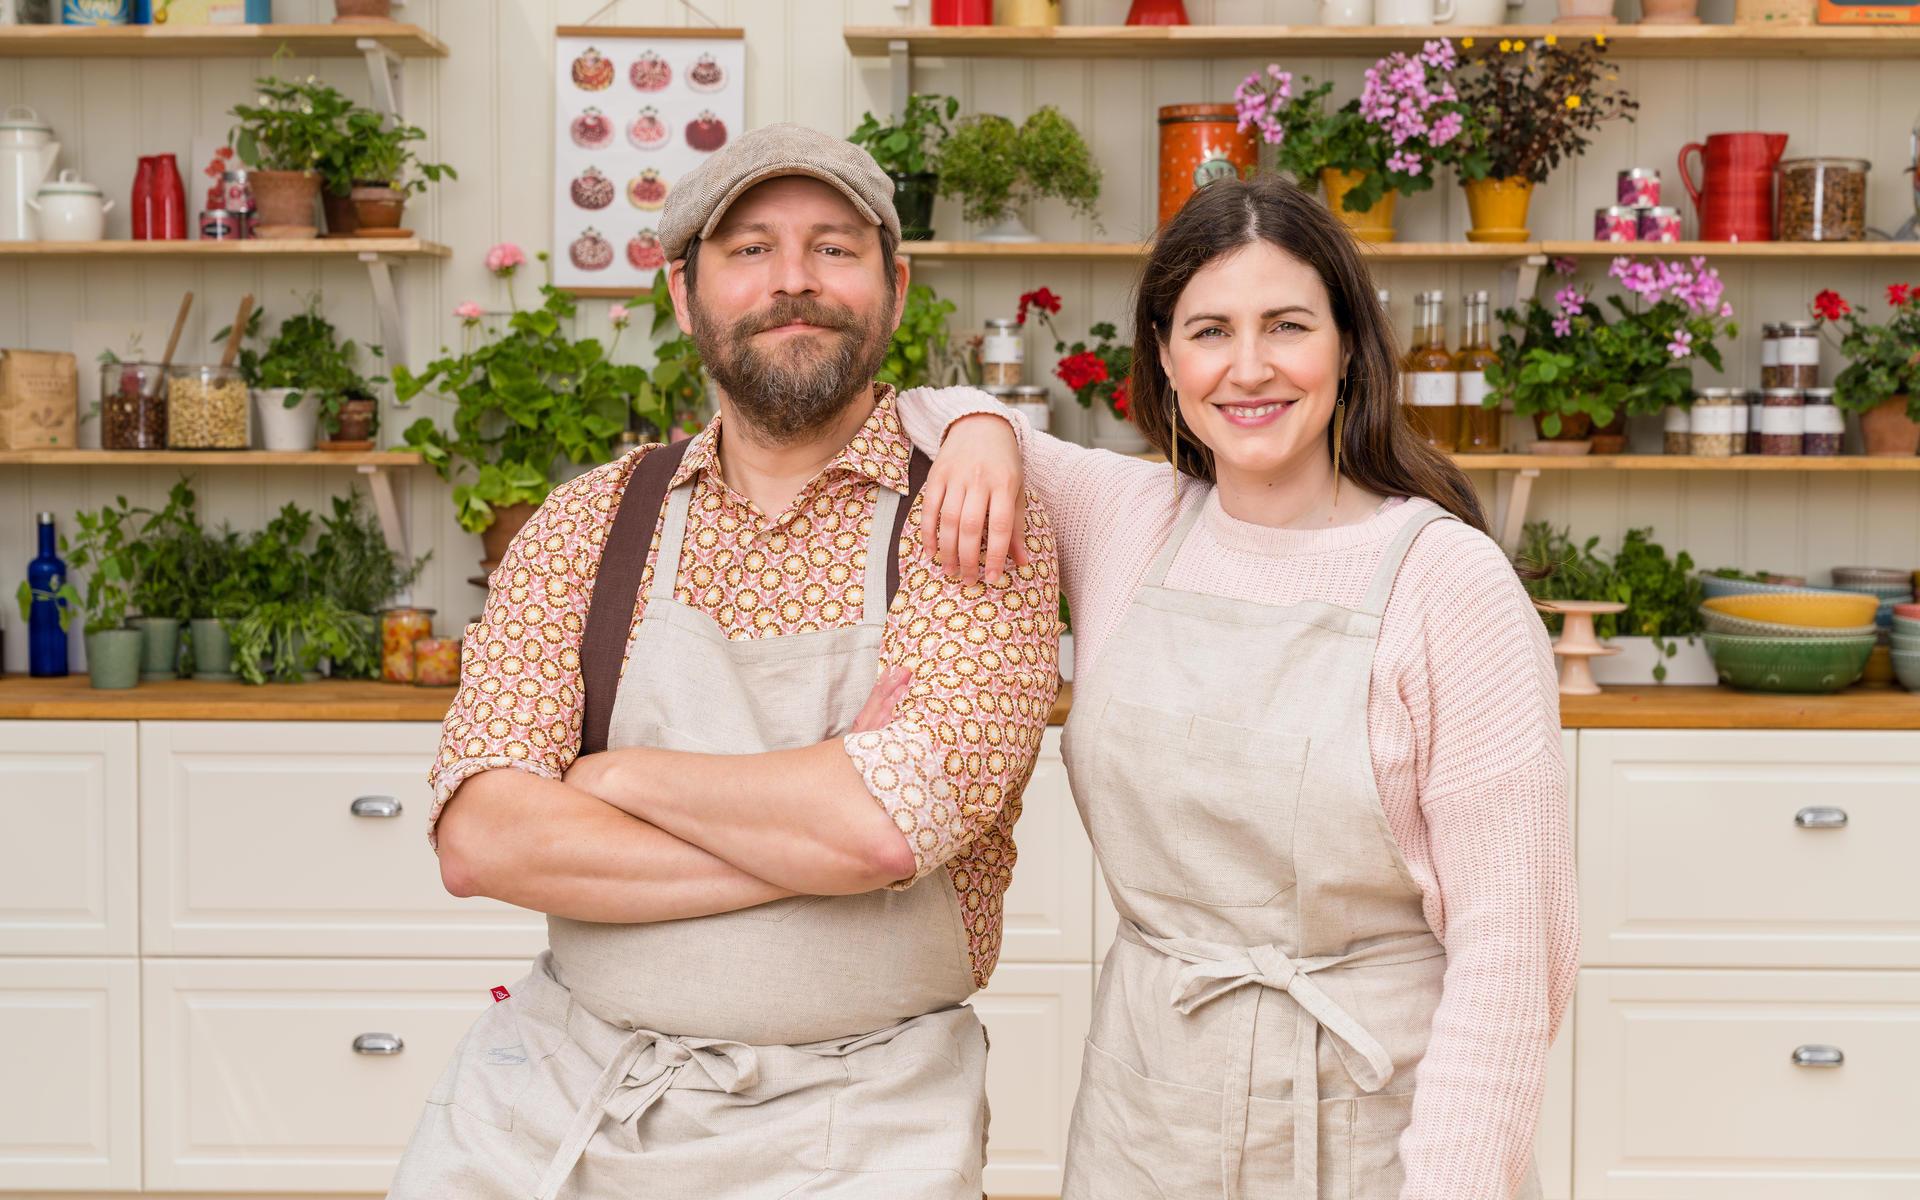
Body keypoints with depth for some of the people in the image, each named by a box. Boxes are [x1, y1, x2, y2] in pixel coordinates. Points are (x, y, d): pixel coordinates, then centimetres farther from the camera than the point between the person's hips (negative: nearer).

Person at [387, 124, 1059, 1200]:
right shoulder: (588, 523, 3)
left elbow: (885, 823, -23)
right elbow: (480, 838, -9)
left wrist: (611, 776, -10)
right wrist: (815, 834, -17)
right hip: (558, 1099, 3)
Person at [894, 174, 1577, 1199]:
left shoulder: (1447, 578, -13)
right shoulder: (1123, 519, 0)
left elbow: (1508, 944, -14)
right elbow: (905, 410, 15)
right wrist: (977, 426, -7)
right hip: (1145, 1116, 4)